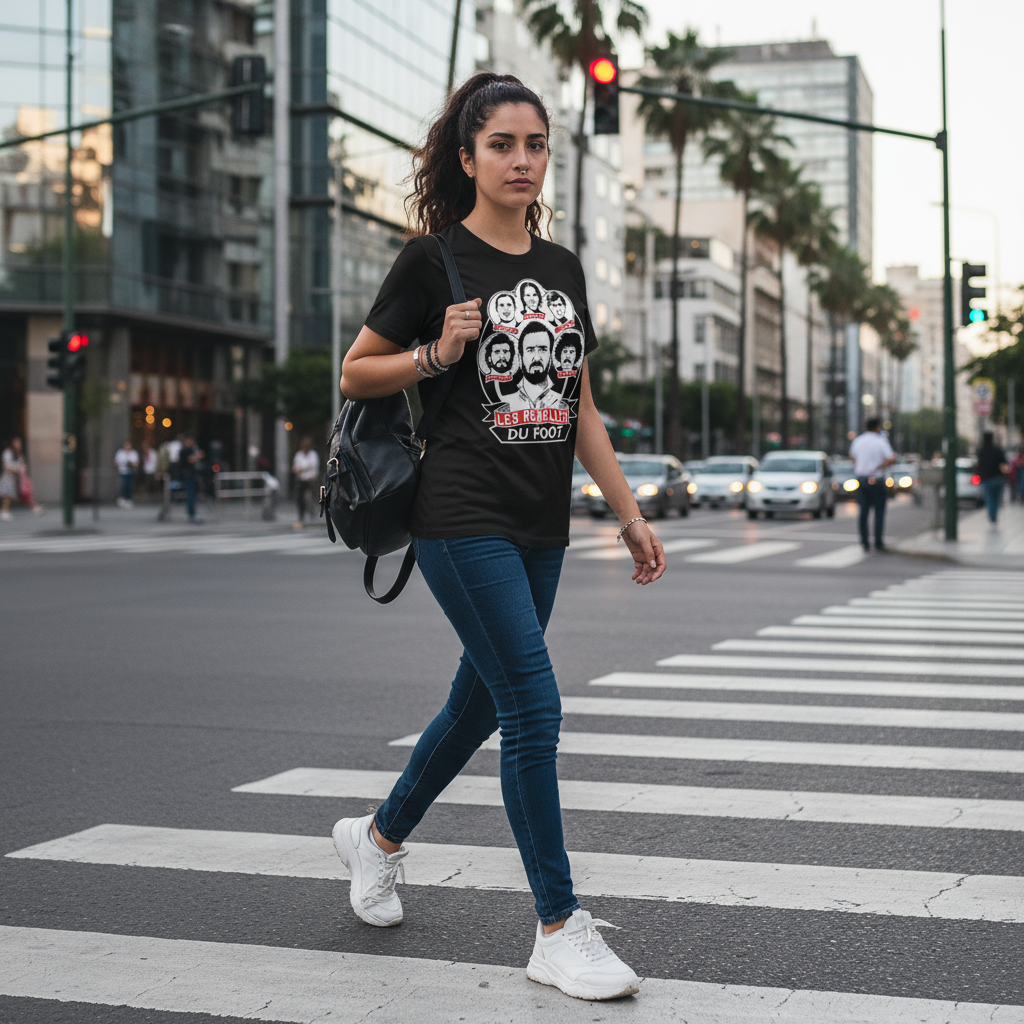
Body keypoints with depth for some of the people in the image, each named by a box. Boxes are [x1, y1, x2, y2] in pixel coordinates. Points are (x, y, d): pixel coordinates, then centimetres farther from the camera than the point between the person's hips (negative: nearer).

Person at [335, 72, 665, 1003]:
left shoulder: (561, 266, 12)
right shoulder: (434, 259, -4)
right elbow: (356, 373, 1)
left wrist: (630, 514, 13)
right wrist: (438, 354, -15)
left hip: (540, 524, 7)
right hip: (464, 516, -7)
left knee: (482, 700, 15)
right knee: (534, 705, -12)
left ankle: (378, 836, 40)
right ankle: (560, 931, -3)